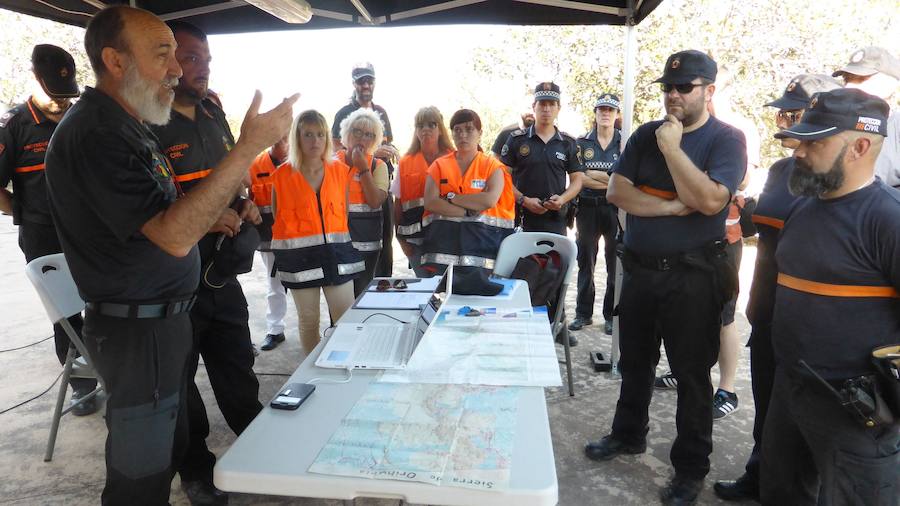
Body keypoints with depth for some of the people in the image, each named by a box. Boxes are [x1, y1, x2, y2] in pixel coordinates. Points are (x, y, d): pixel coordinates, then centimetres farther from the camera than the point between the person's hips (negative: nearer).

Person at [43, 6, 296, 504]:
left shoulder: (123, 124, 13)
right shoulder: (94, 134, -21)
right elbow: (173, 236, -30)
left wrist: (209, 217, 9)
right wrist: (248, 148, -32)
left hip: (162, 317, 10)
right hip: (137, 328, -10)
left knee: (165, 450, 23)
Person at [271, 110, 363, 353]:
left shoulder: (340, 170, 4)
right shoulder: (283, 175, -3)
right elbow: (279, 218, 8)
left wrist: (336, 239, 11)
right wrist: (292, 241, 5)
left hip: (336, 250, 2)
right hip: (299, 253, -2)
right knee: (308, 320, 7)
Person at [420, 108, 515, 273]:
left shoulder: (493, 166, 8)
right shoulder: (439, 165, 12)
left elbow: (490, 200, -10)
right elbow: (430, 203, -2)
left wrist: (451, 198, -6)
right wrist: (468, 212, -10)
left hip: (483, 241, -1)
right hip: (443, 241, 1)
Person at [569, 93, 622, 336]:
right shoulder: (582, 142, 7)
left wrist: (591, 174, -12)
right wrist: (609, 181, -11)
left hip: (616, 207, -1)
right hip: (587, 207, 1)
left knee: (616, 263, 3)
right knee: (585, 262, 7)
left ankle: (611, 315, 14)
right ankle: (583, 313, 18)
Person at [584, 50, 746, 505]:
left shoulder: (726, 139, -7)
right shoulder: (645, 135, 7)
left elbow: (710, 200, -22)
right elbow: (616, 191, -3)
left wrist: (672, 147, -18)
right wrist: (671, 207, -14)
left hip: (693, 275, -5)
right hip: (640, 268, 5)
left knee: (691, 373, 7)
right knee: (634, 361, 18)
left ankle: (691, 467, 23)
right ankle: (628, 433, 39)